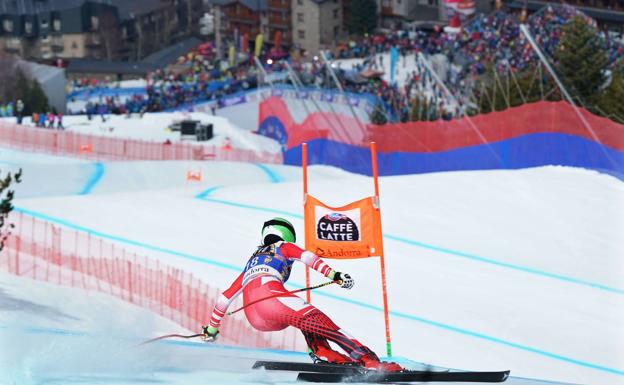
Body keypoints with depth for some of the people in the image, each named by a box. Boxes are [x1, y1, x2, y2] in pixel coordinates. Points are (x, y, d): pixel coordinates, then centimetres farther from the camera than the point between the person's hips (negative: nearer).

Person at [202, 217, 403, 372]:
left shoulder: (252, 261, 41)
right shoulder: (284, 247, 27)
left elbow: (225, 297, 42)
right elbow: (308, 257, 4)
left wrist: (211, 328, 51)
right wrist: (335, 275, -7)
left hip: (253, 318, 6)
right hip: (270, 293, -6)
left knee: (304, 317, 27)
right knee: (320, 322, -13)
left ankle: (323, 354, -1)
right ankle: (368, 359, -30)